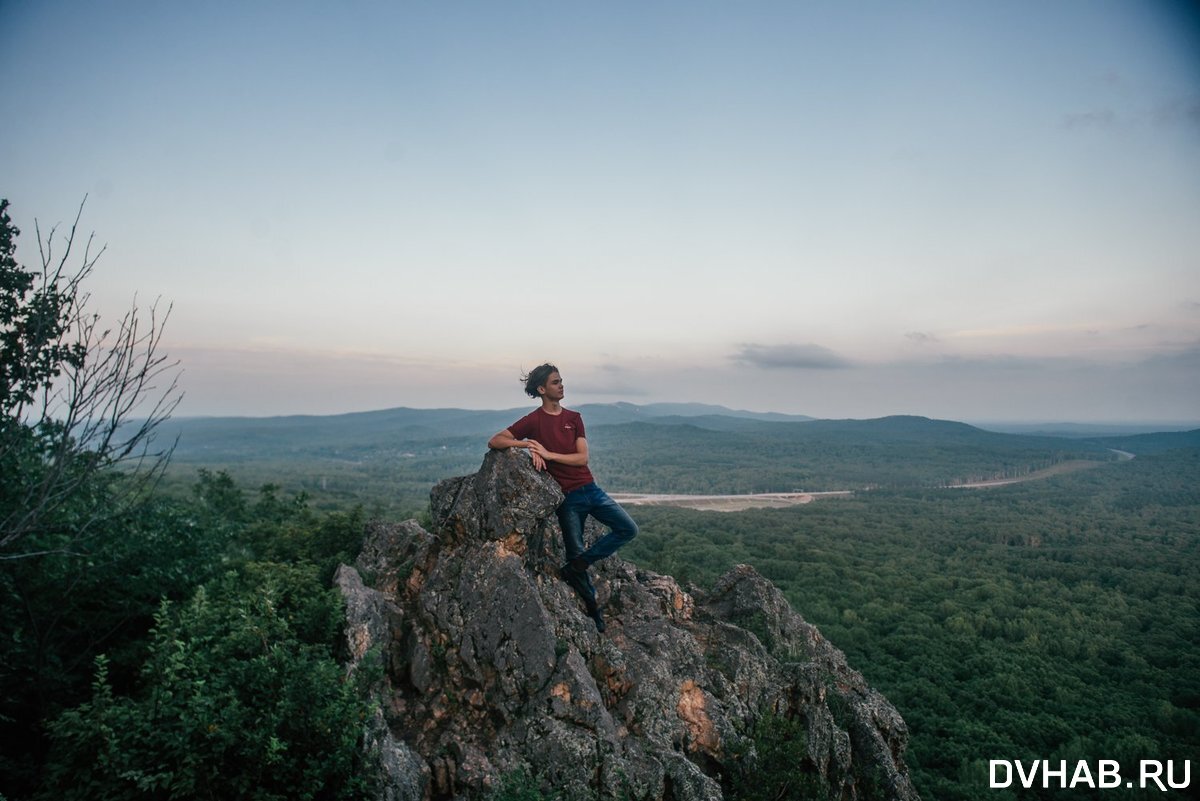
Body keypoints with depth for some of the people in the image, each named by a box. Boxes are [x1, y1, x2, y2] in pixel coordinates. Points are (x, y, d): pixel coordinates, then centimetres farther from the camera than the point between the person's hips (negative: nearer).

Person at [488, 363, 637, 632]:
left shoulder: (574, 417, 8)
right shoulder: (533, 421, -4)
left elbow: (582, 458, -2)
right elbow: (494, 442, -10)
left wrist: (548, 453, -15)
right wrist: (527, 443, -23)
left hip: (590, 489, 4)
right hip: (568, 498, -4)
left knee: (628, 529, -7)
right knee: (576, 552, 3)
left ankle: (576, 567, -1)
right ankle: (593, 606, 23)